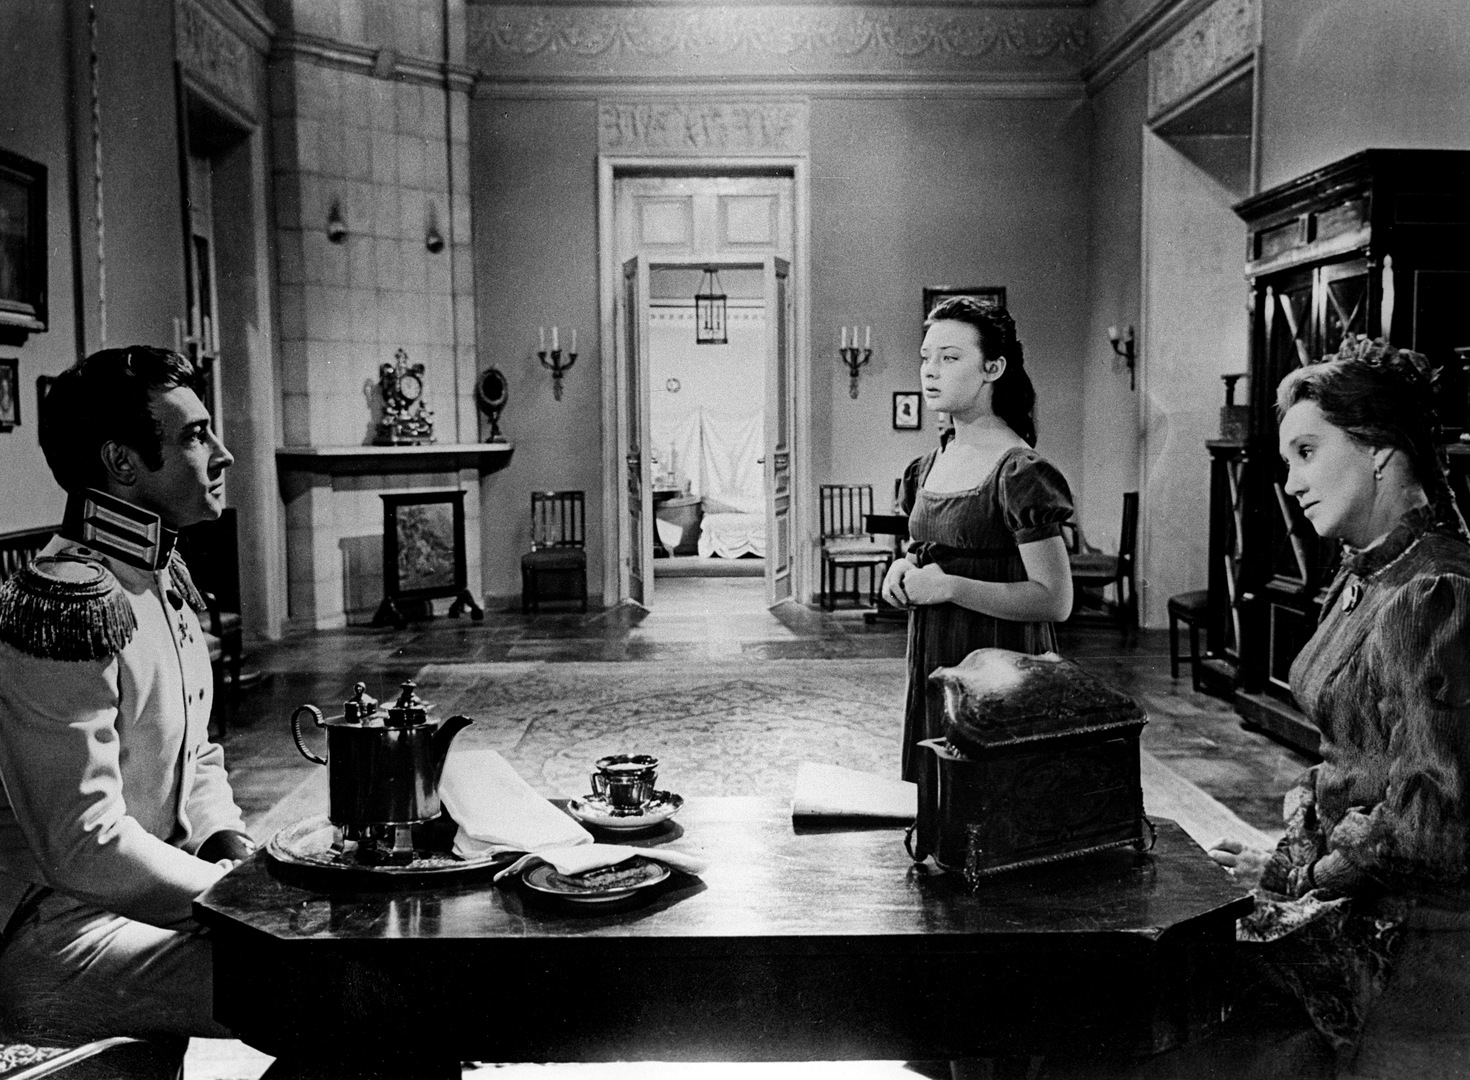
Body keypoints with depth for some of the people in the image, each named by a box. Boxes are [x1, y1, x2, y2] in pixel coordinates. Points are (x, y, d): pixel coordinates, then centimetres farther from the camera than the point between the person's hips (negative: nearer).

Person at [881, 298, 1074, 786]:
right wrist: (906, 565, 2)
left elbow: (1055, 601, -17)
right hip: (931, 668, 7)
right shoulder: (931, 464, 10)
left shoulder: (1019, 472, -15)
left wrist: (950, 586, -21)